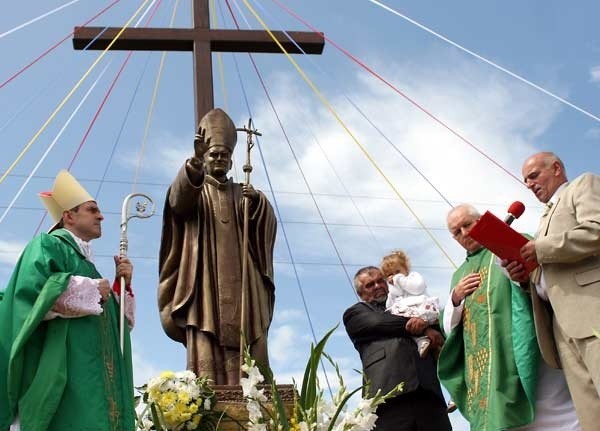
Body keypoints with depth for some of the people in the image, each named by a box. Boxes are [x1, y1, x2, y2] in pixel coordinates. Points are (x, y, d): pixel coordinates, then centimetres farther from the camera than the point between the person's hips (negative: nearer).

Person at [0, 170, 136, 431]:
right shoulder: (48, 244, 6)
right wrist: (90, 290, -6)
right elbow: (33, 288, -16)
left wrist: (123, 283, 9)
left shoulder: (87, 262, 28)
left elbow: (116, 320, 24)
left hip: (92, 372, 8)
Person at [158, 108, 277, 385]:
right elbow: (178, 200, -10)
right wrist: (195, 160, -29)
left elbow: (267, 224, 7)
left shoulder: (243, 193, 23)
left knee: (249, 358, -8)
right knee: (207, 358, -14)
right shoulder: (192, 189, 16)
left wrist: (258, 203, -16)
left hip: (241, 285, 2)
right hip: (206, 282, -2)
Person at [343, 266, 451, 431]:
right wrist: (425, 329, 4)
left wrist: (424, 323, -2)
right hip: (389, 392, -3)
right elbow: (379, 323, 4)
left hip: (427, 391, 3)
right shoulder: (355, 312, 23)